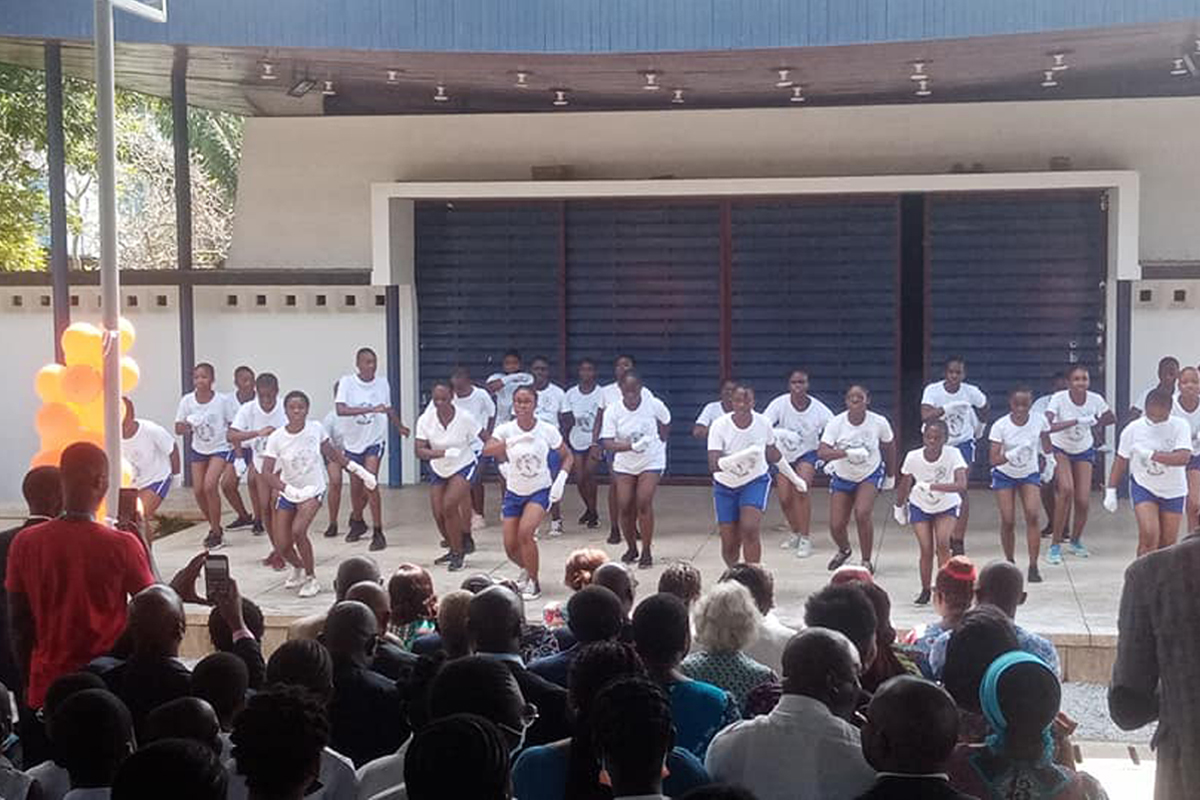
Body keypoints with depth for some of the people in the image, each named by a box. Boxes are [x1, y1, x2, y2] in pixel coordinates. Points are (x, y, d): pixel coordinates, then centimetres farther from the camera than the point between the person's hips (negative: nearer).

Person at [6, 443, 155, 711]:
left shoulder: (24, 543, -5)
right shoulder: (122, 546, -15)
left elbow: (19, 623, 3)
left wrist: (28, 682, 14)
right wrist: (144, 547, 8)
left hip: (48, 686, 3)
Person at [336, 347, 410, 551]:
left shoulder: (383, 383, -4)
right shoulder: (347, 382, -12)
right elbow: (341, 409, -27)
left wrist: (399, 426, 17)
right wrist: (371, 409, -34)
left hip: (375, 440, -1)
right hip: (353, 440, 1)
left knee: (370, 483, -17)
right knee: (356, 486, 13)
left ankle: (378, 533, -12)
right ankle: (357, 522, 40)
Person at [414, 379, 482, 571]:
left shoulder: (465, 418, -20)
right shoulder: (425, 420, -14)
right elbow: (420, 451, -19)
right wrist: (440, 453, -36)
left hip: (464, 467, -4)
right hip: (438, 470, 4)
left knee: (449, 505, -22)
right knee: (438, 514, 1)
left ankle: (458, 552, -5)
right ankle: (455, 550, 29)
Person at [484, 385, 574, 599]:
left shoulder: (547, 430, -11)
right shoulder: (505, 429, -11)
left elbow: (567, 456, 2)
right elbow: (487, 450, -30)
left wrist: (561, 480, -14)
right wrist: (511, 442, -45)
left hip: (540, 491, -2)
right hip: (514, 493, 2)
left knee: (525, 532, -25)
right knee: (510, 546, 1)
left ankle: (533, 583, -7)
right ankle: (527, 569, 36)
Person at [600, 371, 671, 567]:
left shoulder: (654, 405, -14)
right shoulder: (612, 410, -15)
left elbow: (665, 424, 8)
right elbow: (608, 443, -20)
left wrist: (659, 443, 8)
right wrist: (631, 445, -35)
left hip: (651, 462, -2)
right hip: (624, 464, 2)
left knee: (643, 503, -15)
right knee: (624, 507, -1)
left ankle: (647, 552, -5)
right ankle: (631, 549, 22)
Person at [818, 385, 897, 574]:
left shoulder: (879, 422, -18)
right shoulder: (836, 423, -21)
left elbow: (889, 447, 2)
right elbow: (821, 452, -33)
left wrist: (891, 475, 12)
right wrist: (848, 453, -47)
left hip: (870, 474, -1)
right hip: (842, 477, 1)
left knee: (862, 513, -25)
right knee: (836, 525, -1)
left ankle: (867, 561, -2)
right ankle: (844, 551, 38)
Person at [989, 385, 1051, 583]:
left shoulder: (1039, 421, -16)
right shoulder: (1000, 426, -23)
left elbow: (1046, 447, 5)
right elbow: (993, 460, -28)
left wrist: (1048, 459, 12)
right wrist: (1011, 455, -41)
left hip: (1030, 474, 1)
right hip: (1004, 475, -1)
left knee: (1032, 515, -17)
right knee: (1008, 521, -6)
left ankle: (1033, 566, -12)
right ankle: (1010, 563, 16)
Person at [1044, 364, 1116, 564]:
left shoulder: (1095, 400, -17)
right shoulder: (1059, 399, -26)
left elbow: (1111, 418, 5)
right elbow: (1046, 426, -41)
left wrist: (1094, 424, -7)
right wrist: (1076, 421, -44)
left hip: (1084, 451, 3)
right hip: (1060, 449, -3)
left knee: (1083, 501, -3)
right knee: (1066, 489, -26)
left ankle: (1075, 542, 28)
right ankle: (1055, 546, -15)